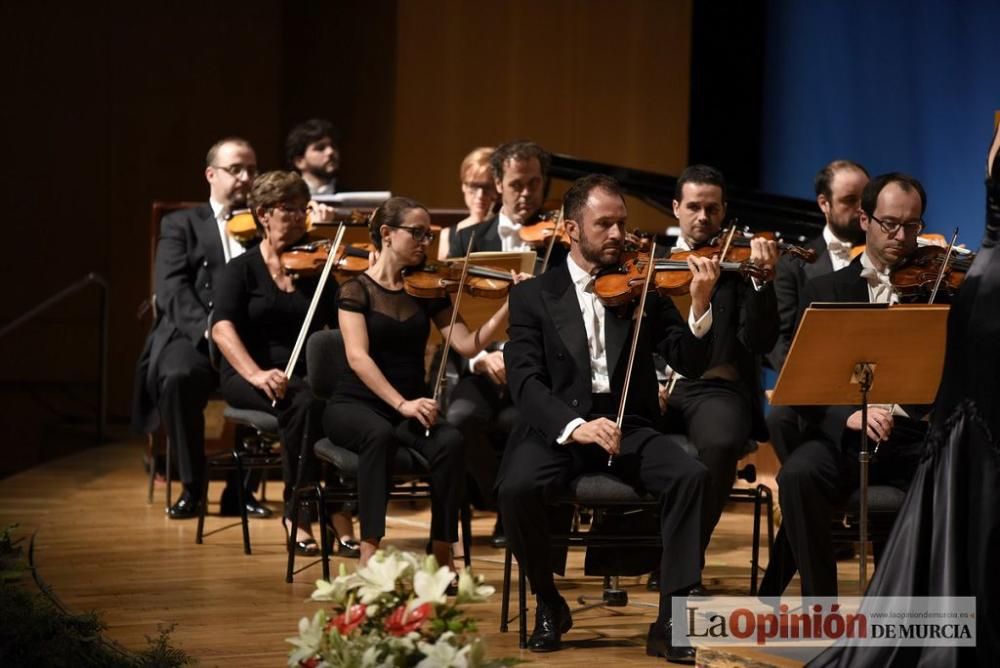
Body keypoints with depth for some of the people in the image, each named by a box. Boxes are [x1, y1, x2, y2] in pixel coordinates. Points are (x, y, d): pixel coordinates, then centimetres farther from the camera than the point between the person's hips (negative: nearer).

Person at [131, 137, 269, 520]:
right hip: (193, 335, -1)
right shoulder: (181, 225, 14)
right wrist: (208, 329, -19)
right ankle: (192, 487, -16)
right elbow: (171, 291, -2)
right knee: (178, 376, -35)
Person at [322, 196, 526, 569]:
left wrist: (509, 305, -20)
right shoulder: (356, 290, -4)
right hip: (355, 405, -3)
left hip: (410, 406, 3)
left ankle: (442, 555, -20)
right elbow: (358, 357, -17)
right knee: (380, 434, -38)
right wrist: (401, 403, -30)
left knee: (451, 442, -29)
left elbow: (466, 345, -6)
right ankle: (369, 554, -37)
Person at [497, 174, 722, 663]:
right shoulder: (533, 296, 6)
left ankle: (671, 622, -20)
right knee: (517, 488, -32)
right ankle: (548, 604, -4)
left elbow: (691, 364, 2)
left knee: (691, 476, -28)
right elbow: (525, 381, -7)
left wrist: (700, 306, -17)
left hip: (628, 426, 2)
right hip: (557, 429, -1)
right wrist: (573, 425, -26)